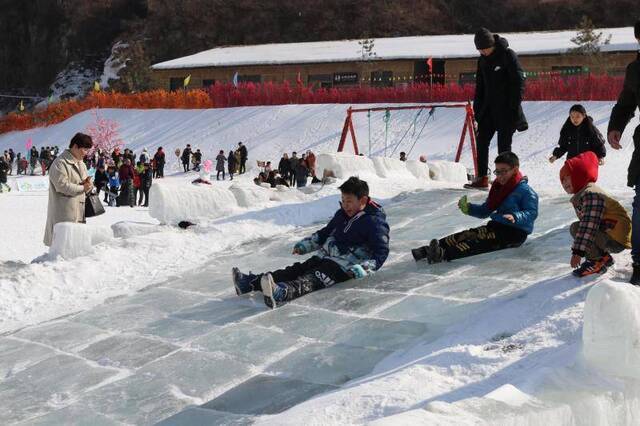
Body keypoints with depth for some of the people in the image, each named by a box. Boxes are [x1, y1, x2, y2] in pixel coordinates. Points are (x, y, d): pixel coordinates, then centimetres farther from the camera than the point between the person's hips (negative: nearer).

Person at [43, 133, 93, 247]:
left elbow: (86, 185, 24)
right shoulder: (60, 162, -11)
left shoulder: (81, 163, 19)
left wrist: (88, 184, -1)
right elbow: (62, 185, -20)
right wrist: (82, 187, -11)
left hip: (79, 211, 9)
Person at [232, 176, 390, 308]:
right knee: (296, 270, -11)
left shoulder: (375, 222, -10)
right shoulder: (342, 214, 14)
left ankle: (281, 293, -61)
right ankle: (250, 283, -22)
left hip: (345, 266, -8)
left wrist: (363, 269, -28)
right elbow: (325, 232, 28)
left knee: (312, 280, -33)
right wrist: (305, 245, 17)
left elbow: (381, 252, -14)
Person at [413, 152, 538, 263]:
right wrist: (469, 208, 4)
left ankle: (444, 254, -50)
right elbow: (485, 210, 23)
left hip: (515, 232, -8)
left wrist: (515, 217, -39)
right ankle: (428, 250, -28)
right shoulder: (498, 188, 19)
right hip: (496, 226, 8)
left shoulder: (525, 191, -8)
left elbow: (532, 213, -20)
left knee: (480, 240, -30)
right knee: (469, 234, -15)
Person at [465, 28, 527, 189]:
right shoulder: (482, 60, 10)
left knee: (503, 144, -4)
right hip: (488, 108, 7)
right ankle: (482, 178, 7)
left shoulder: (508, 55, -11)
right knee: (482, 141, 2)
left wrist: (514, 105, -17)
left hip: (506, 109, -7)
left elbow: (519, 81, -12)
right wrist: (477, 107, 10)